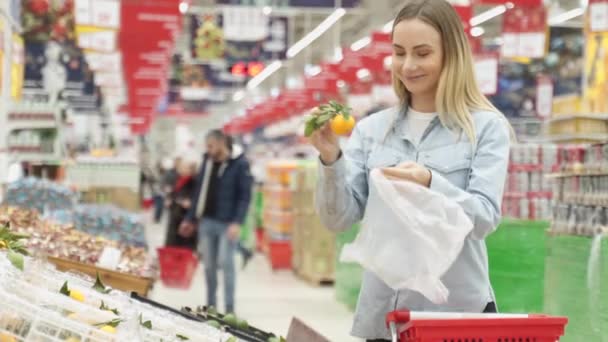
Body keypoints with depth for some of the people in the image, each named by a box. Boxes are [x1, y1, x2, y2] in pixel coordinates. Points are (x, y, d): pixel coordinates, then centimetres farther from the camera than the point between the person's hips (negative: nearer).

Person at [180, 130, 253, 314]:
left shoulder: (240, 164, -7)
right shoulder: (207, 161, 9)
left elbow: (245, 195, -11)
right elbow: (199, 191, 15)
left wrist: (237, 222, -20)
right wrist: (190, 219, 15)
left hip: (227, 223, -5)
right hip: (206, 221, 5)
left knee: (226, 263, -7)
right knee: (209, 265, 9)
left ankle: (229, 308, 0)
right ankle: (210, 306, 18)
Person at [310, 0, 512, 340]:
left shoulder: (486, 126, -3)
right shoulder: (371, 129, 6)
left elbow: (486, 218, -11)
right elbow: (340, 218, 2)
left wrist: (431, 184, -27)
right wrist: (331, 160, -15)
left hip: (458, 309, -3)